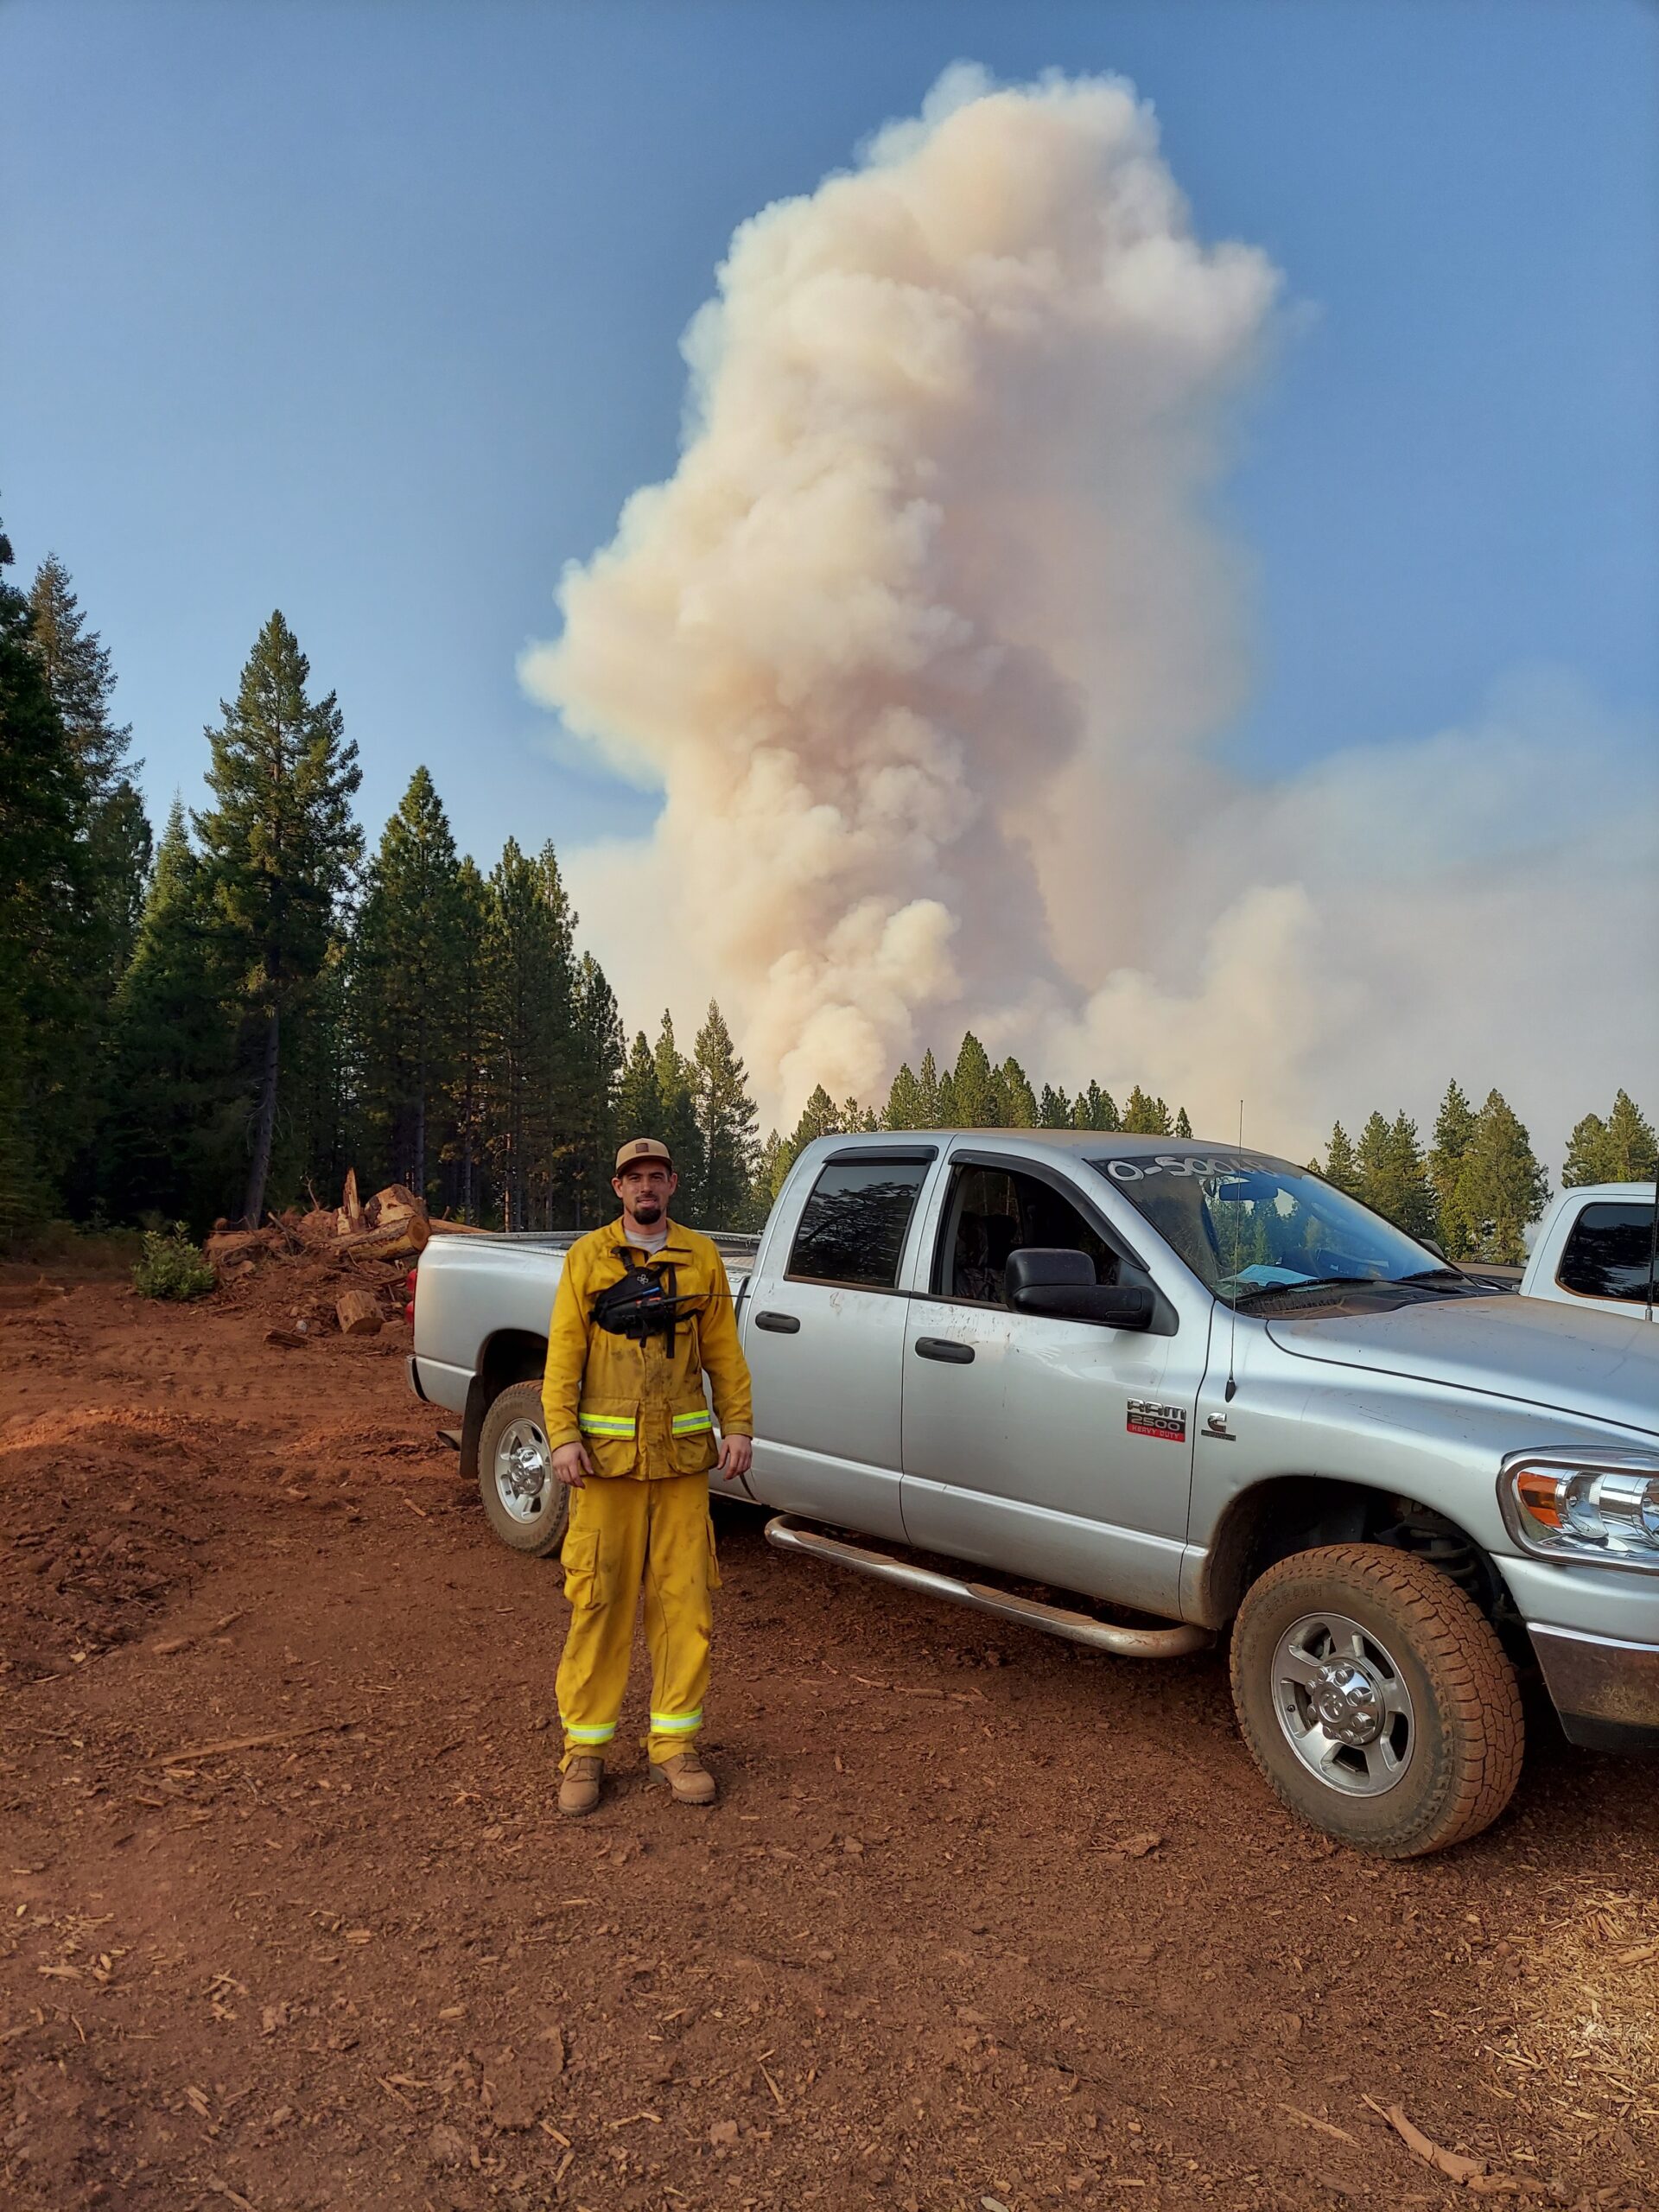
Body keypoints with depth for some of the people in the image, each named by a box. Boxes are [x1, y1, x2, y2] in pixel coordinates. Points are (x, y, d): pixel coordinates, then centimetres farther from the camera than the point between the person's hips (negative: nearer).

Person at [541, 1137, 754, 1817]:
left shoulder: (701, 1258, 8)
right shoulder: (587, 1258, 5)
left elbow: (724, 1352, 9)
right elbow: (563, 1353, 1)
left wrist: (737, 1425, -1)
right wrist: (563, 1436, -9)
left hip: (683, 1455, 2)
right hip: (607, 1454, -1)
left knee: (685, 1599, 4)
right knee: (600, 1601, 2)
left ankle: (674, 1742, 18)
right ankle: (585, 1747, 16)